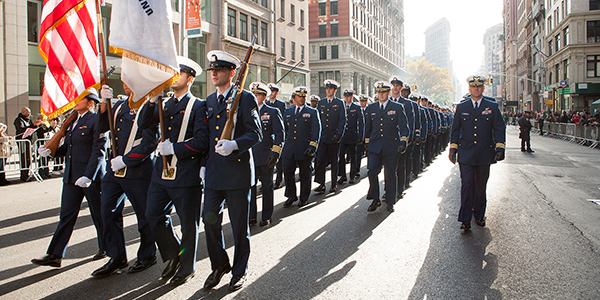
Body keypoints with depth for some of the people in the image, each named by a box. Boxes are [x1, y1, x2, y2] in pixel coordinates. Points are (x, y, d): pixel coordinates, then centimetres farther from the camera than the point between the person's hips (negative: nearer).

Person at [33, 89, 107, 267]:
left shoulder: (97, 120, -10)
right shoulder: (73, 121, 16)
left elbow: (99, 151, -16)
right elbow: (67, 147, 20)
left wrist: (88, 176, -22)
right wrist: (50, 151, 1)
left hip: (91, 176, -7)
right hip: (71, 176, 8)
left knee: (98, 214, 6)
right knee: (66, 215, 8)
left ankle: (105, 248, 24)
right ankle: (55, 255, 12)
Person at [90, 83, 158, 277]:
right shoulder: (120, 105, 13)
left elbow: (149, 144, -16)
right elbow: (102, 128, 10)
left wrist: (125, 160, -18)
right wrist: (104, 103, -1)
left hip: (137, 171, -7)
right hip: (114, 169, 7)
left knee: (144, 214, 6)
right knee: (108, 211, 7)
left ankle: (147, 255, 25)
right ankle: (117, 257, 19)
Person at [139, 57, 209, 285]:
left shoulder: (198, 106, -6)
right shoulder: (164, 105, 15)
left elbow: (201, 141, -14)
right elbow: (144, 124, 3)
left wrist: (174, 148, -20)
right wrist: (152, 100, -8)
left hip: (186, 174, -6)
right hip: (162, 172, 6)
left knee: (188, 223, 6)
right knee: (153, 215, 9)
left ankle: (187, 267, 25)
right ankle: (172, 255, 31)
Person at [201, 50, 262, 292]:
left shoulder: (245, 98, -5)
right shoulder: (210, 101, 14)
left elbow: (255, 134, -10)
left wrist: (234, 145, -27)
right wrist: (204, 162, 11)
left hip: (238, 172, -5)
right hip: (214, 172, 6)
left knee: (239, 224, 6)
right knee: (209, 218, 4)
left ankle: (240, 271, 23)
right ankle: (219, 265, 26)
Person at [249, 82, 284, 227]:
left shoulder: (273, 112, 0)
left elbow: (279, 134, -3)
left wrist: (275, 153, -12)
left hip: (266, 157, -3)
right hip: (249, 157, 3)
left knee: (267, 187, 7)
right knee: (249, 186, 1)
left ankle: (266, 217, 18)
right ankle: (251, 216, 13)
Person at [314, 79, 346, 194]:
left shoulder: (339, 103, 3)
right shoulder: (321, 103, 13)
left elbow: (342, 120, -2)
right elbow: (318, 119, 16)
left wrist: (339, 134, -13)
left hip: (334, 137, -3)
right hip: (322, 137, 3)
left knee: (334, 162, 5)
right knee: (320, 160, -6)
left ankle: (334, 184, 16)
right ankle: (321, 184, -2)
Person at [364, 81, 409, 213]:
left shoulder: (397, 107, 2)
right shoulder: (371, 108, 10)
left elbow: (404, 126, -1)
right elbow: (368, 127, 18)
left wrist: (403, 141, -12)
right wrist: (367, 142, 15)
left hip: (391, 146, -2)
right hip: (375, 146, 2)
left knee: (390, 174, 5)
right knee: (372, 173, -6)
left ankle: (390, 202, 18)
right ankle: (375, 200, 11)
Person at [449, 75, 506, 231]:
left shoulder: (492, 106, 4)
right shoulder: (461, 107, 6)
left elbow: (499, 129, 4)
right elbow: (455, 129, 11)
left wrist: (499, 148, -5)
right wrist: (453, 148, 7)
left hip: (484, 154, 1)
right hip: (466, 154, 0)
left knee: (481, 186, 10)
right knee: (466, 185, -6)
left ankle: (479, 215, 25)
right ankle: (465, 219, -3)